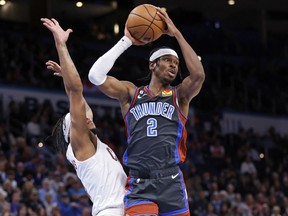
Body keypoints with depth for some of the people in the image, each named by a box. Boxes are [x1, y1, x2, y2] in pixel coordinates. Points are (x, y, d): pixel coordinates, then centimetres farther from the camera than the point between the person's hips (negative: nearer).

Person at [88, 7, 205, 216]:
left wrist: (177, 33, -5)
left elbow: (199, 75, -8)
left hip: (171, 181, 1)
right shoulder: (130, 93, 14)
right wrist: (127, 41, 2)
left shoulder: (179, 95, 13)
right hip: (139, 184, -1)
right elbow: (96, 75, 0)